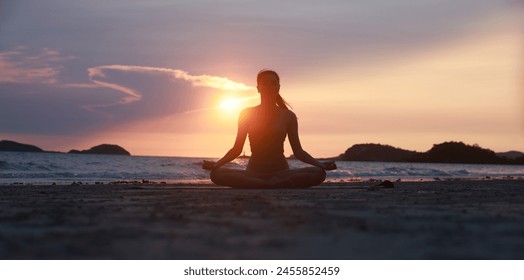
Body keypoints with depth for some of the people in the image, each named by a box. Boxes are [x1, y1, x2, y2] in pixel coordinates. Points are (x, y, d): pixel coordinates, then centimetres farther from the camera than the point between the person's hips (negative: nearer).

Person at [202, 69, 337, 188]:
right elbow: (237, 149, 7)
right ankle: (281, 185, -32)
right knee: (216, 174, -31)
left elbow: (298, 151, 5)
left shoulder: (288, 116, 6)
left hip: (281, 171, 0)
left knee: (319, 173, -28)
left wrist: (320, 164, -12)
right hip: (254, 172, 0)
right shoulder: (247, 114, 6)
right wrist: (217, 164, -11)